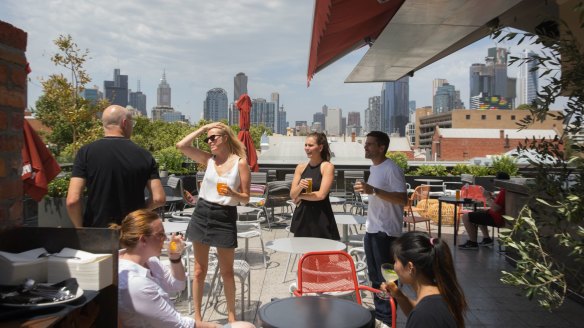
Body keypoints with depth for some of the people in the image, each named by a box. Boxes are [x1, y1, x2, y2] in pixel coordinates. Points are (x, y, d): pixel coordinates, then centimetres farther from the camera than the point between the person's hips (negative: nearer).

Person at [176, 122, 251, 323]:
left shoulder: (240, 163, -6)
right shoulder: (208, 159, 4)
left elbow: (245, 199, -4)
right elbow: (181, 146, -6)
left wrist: (232, 194, -25)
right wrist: (203, 128, -2)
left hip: (225, 217, -3)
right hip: (202, 214, 3)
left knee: (227, 271, 8)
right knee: (199, 270, 9)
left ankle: (231, 314, 24)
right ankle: (197, 315, 21)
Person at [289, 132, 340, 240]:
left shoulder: (327, 167, -4)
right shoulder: (301, 167, 9)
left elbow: (321, 194, -12)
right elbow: (292, 195, 6)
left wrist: (300, 196, -1)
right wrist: (299, 187, -15)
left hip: (320, 219, -4)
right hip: (302, 217, 4)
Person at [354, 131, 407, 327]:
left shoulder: (392, 169, -16)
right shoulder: (374, 168, 12)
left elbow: (402, 199, -25)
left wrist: (373, 190, -30)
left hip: (386, 232, -9)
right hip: (372, 230, 9)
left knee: (386, 277, -1)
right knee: (375, 276, 15)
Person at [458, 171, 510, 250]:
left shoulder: (503, 192, -24)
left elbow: (495, 208, -29)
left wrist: (488, 198, -17)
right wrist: (492, 197, 6)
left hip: (496, 219, -11)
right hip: (499, 216, 11)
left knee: (465, 217, -13)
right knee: (478, 213, 36)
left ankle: (473, 243, -5)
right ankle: (486, 238, 24)